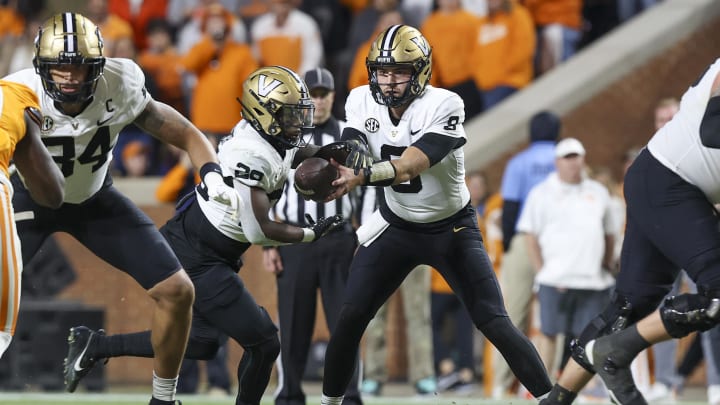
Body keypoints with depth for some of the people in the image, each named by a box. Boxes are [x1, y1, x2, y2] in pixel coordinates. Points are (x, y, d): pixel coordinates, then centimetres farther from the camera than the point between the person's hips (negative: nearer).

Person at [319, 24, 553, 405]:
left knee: (494, 324, -11)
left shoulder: (443, 106, -26)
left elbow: (414, 164, -39)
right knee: (351, 316, -3)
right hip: (396, 225, 4)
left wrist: (364, 175, -56)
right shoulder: (362, 102, -10)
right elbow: (351, 160, -21)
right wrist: (336, 160, -47)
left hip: (452, 228, -4)